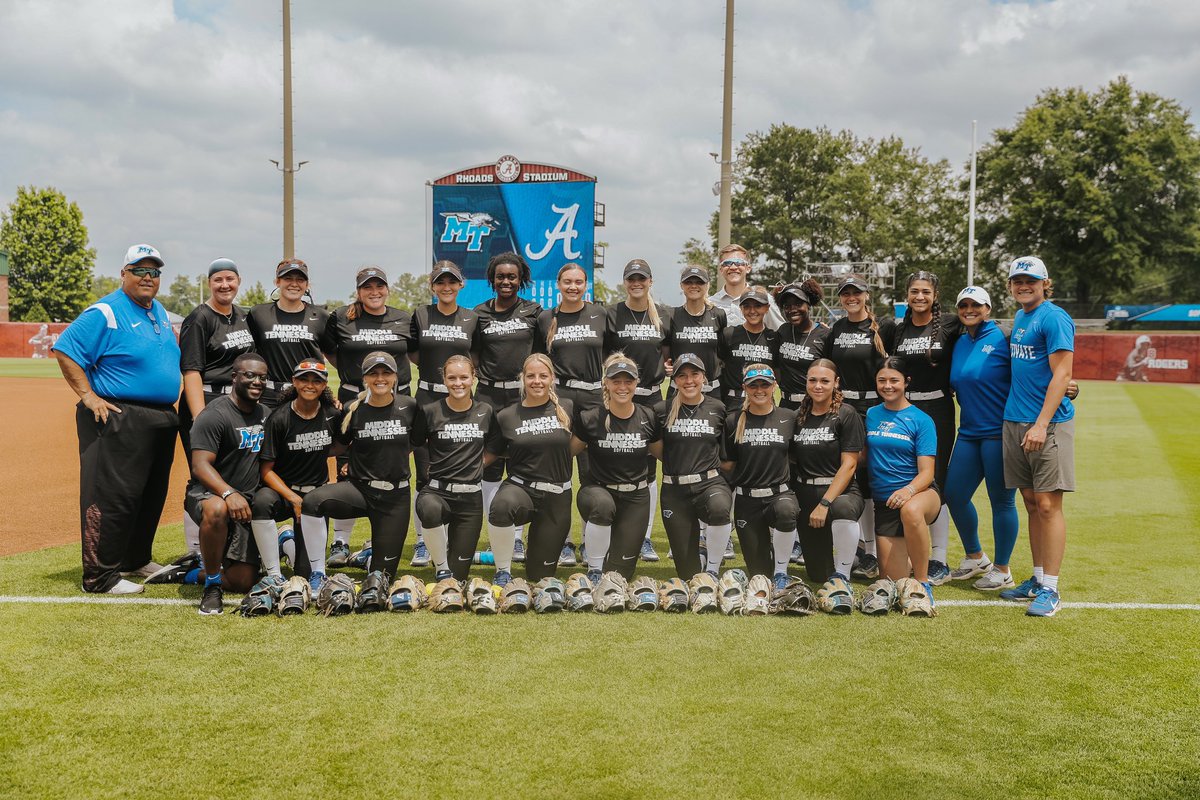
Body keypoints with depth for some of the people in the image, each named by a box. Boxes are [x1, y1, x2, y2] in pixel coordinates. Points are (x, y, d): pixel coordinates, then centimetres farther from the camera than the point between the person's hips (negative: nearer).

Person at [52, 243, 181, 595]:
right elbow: (65, 351, -13)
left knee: (152, 495, 16)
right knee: (112, 496, -8)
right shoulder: (104, 313, -10)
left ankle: (136, 560, 30)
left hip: (162, 419, 9)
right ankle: (100, 576, -3)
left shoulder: (160, 312, 15)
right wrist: (88, 396, -17)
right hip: (117, 419, -9)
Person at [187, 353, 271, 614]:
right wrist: (229, 494, -38)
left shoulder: (266, 414, 11)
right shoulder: (215, 414, -12)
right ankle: (212, 586, -23)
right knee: (217, 510, -44)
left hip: (245, 503, 6)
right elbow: (200, 466, -22)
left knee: (243, 582, -3)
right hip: (206, 493, -6)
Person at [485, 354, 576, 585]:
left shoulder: (567, 409, 1)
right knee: (501, 506, -40)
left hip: (557, 496, 1)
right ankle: (503, 572, -18)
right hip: (520, 487, -1)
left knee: (540, 575, 5)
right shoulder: (507, 416, -1)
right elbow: (492, 454, 6)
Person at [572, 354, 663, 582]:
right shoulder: (590, 419, -10)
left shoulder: (648, 418, -3)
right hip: (598, 490, -2)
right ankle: (594, 570, -17)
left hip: (636, 497, 2)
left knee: (619, 573, -3)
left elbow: (662, 453, 13)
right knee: (603, 505, -41)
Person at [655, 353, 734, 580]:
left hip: (710, 483, 0)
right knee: (688, 573, 1)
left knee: (719, 508, -39)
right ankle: (699, 558, 40)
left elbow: (726, 454, 12)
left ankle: (713, 570, -14)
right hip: (674, 490, 1)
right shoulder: (663, 410, 0)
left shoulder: (718, 409, 3)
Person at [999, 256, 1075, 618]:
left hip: (1048, 423, -8)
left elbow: (1061, 375, -15)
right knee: (1031, 503, 12)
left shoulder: (1054, 318, -9)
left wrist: (1042, 423, -22)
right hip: (1015, 421, 8)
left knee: (1047, 505, -6)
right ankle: (1037, 578, 20)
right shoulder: (1019, 318, 16)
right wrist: (1018, 420, 17)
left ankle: (1050, 589, -1)